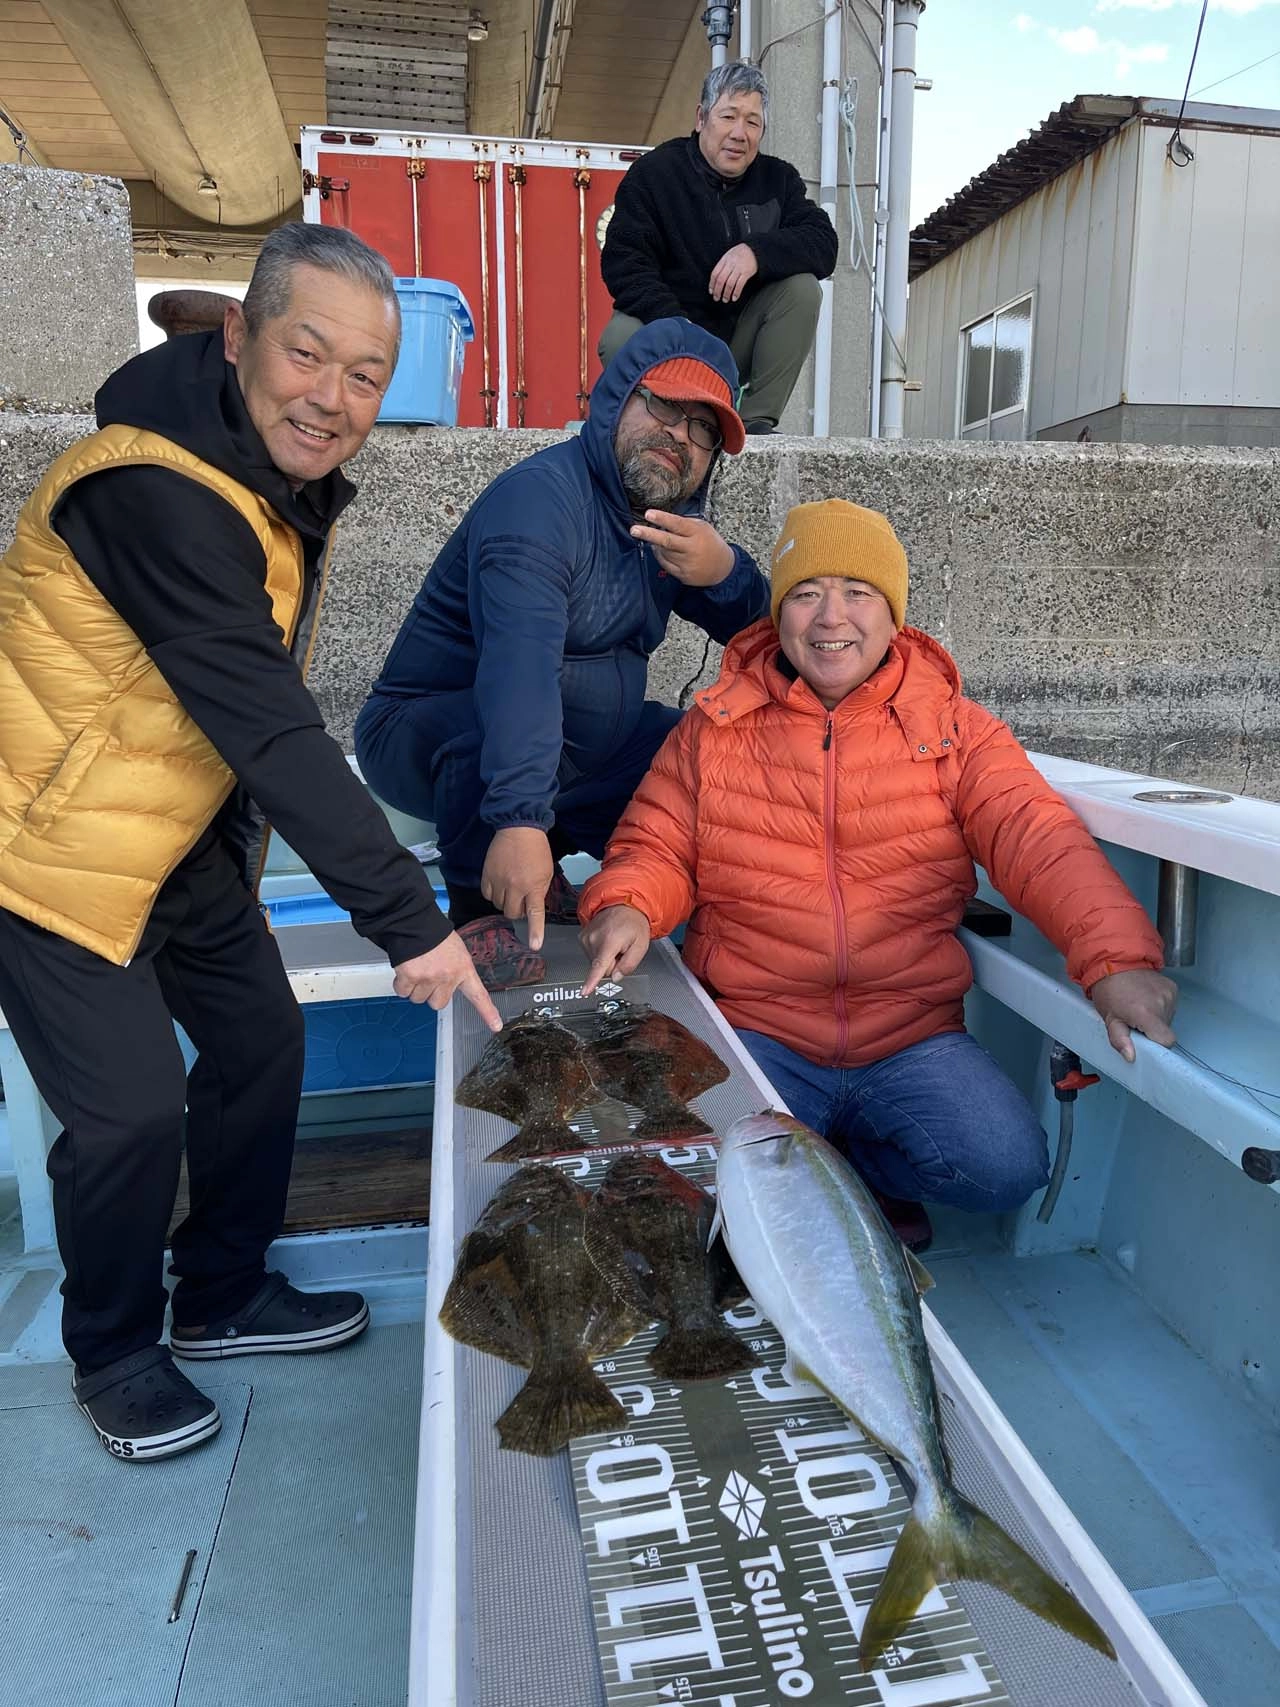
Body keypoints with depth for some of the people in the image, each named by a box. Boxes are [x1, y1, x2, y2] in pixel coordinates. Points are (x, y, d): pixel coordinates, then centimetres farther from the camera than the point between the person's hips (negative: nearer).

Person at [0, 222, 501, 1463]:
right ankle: (112, 1357, 23)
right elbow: (275, 733, -33)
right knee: (132, 1108, -6)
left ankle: (223, 1295, 33)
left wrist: (232, 846, 10)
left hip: (177, 836, 9)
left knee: (260, 1044, 11)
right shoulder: (155, 492, -28)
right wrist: (407, 920, -32)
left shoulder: (281, 474, 1)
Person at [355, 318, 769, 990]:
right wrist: (519, 819, -51)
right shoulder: (541, 495, -22)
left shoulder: (673, 522, 5)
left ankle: (541, 869, -2)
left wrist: (726, 573, -21)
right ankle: (483, 908, -18)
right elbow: (520, 661, -38)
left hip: (568, 751, 8)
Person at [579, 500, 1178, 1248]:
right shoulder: (714, 729, 6)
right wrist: (626, 907, -17)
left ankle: (861, 1160, 12)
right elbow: (656, 846, 8)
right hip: (756, 1031, 0)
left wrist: (1117, 958, -28)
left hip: (914, 1036, 1)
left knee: (1006, 1165, -22)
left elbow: (1040, 839, -10)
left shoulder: (953, 728, 3)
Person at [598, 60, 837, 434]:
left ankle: (757, 421, -13)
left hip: (741, 340, 3)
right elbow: (622, 263, -14)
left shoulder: (778, 179, 7)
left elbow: (824, 243, -6)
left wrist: (757, 252, -26)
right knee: (619, 339, -33)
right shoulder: (653, 172, -3)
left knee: (803, 287, -18)